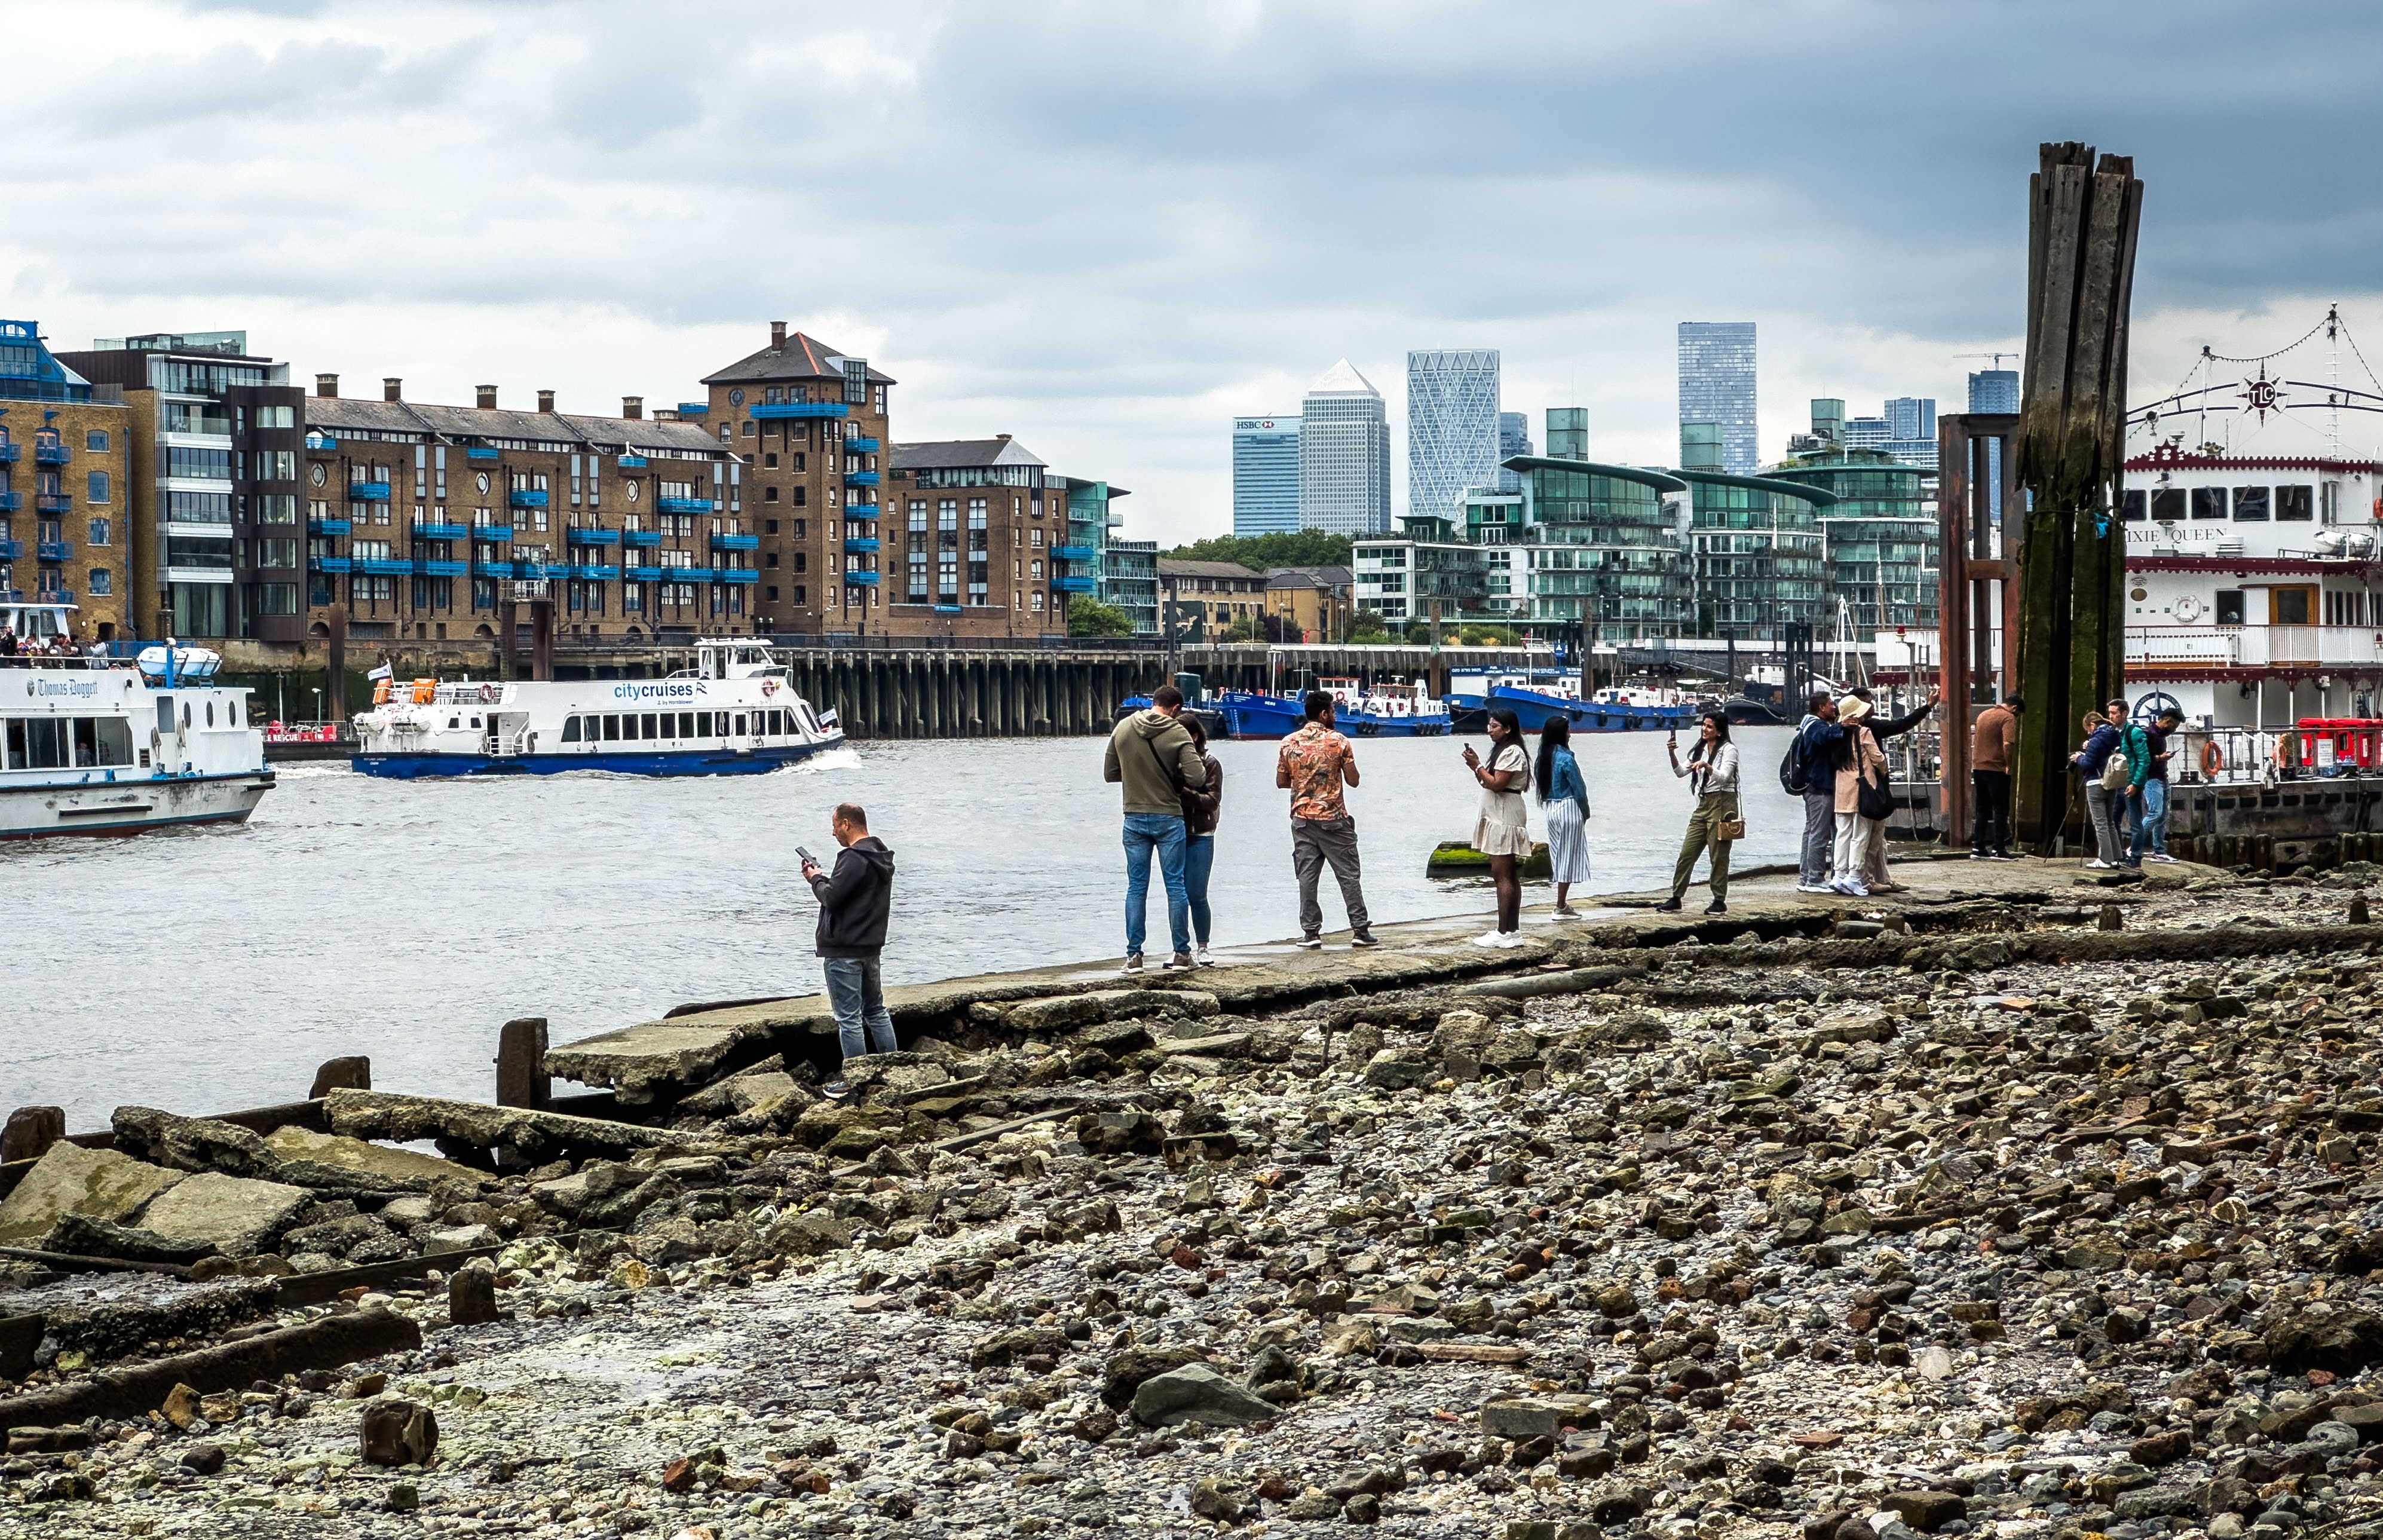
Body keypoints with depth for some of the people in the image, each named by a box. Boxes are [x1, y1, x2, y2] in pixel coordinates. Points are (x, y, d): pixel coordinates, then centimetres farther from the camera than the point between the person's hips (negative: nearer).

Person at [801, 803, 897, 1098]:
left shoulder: (854, 859, -19)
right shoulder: (881, 859, 12)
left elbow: (831, 897, -20)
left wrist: (816, 879, -2)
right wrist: (822, 878, 8)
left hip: (844, 950, -10)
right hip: (872, 946, 10)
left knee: (849, 1017, -4)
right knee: (876, 1011, 18)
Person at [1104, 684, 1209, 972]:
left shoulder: (1123, 729, 1)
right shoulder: (1177, 733, -10)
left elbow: (1110, 774, 9)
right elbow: (1196, 778, -17)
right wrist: (1175, 776, 3)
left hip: (1134, 818, 3)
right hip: (1169, 818, -3)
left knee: (1136, 887, 6)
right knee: (1175, 886, 5)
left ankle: (1134, 955, 3)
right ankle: (1182, 954, 8)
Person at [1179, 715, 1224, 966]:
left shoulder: (1210, 763, -2)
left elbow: (1213, 801, -9)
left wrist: (1186, 793, -21)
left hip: (1200, 836, -3)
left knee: (1196, 895, -5)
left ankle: (1202, 948, 6)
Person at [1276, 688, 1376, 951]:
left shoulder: (1289, 743, 1)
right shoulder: (1338, 741, -8)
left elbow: (1281, 782, 8)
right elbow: (1353, 780, -4)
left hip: (1302, 819, 3)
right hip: (1333, 820, -3)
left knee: (1307, 877, 4)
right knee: (1348, 875, 4)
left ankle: (1311, 932, 2)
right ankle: (1360, 930, 5)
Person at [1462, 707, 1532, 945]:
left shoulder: (1512, 753, -12)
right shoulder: (1502, 751, 21)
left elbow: (1497, 784, -20)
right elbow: (1488, 784, 18)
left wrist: (1477, 766, -11)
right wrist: (1476, 767, 4)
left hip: (1505, 819, -11)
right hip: (1499, 818, 11)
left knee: (1502, 876, -12)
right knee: (1509, 876, 10)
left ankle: (1504, 933, -14)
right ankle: (1513, 930, 12)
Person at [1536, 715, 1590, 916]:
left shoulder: (1545, 757, 6)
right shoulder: (1566, 758, -16)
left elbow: (1544, 785, 9)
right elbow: (1578, 788, -13)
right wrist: (1585, 812, 2)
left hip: (1551, 809, 7)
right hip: (1568, 809, -7)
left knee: (1559, 856, 13)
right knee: (1569, 856, -1)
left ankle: (1562, 904, 17)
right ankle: (1561, 908, -1)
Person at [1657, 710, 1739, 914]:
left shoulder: (1728, 750, -3)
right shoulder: (1699, 751, 18)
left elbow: (1724, 777, -15)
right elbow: (1680, 772, 11)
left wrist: (1706, 766, -31)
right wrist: (1672, 754, -5)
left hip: (1722, 804, -7)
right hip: (1703, 804, 7)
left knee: (1719, 856, -6)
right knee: (1687, 853, 4)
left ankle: (1720, 901, 0)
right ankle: (1676, 898, 8)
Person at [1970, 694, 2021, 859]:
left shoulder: (1983, 715, 16)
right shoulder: (2008, 718, -8)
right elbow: (2007, 744, -21)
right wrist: (2008, 765, -14)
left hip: (1978, 767, 7)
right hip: (1996, 769, -7)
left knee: (1982, 809, 12)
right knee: (2001, 810, -2)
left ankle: (1978, 848, 10)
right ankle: (1998, 850, -5)